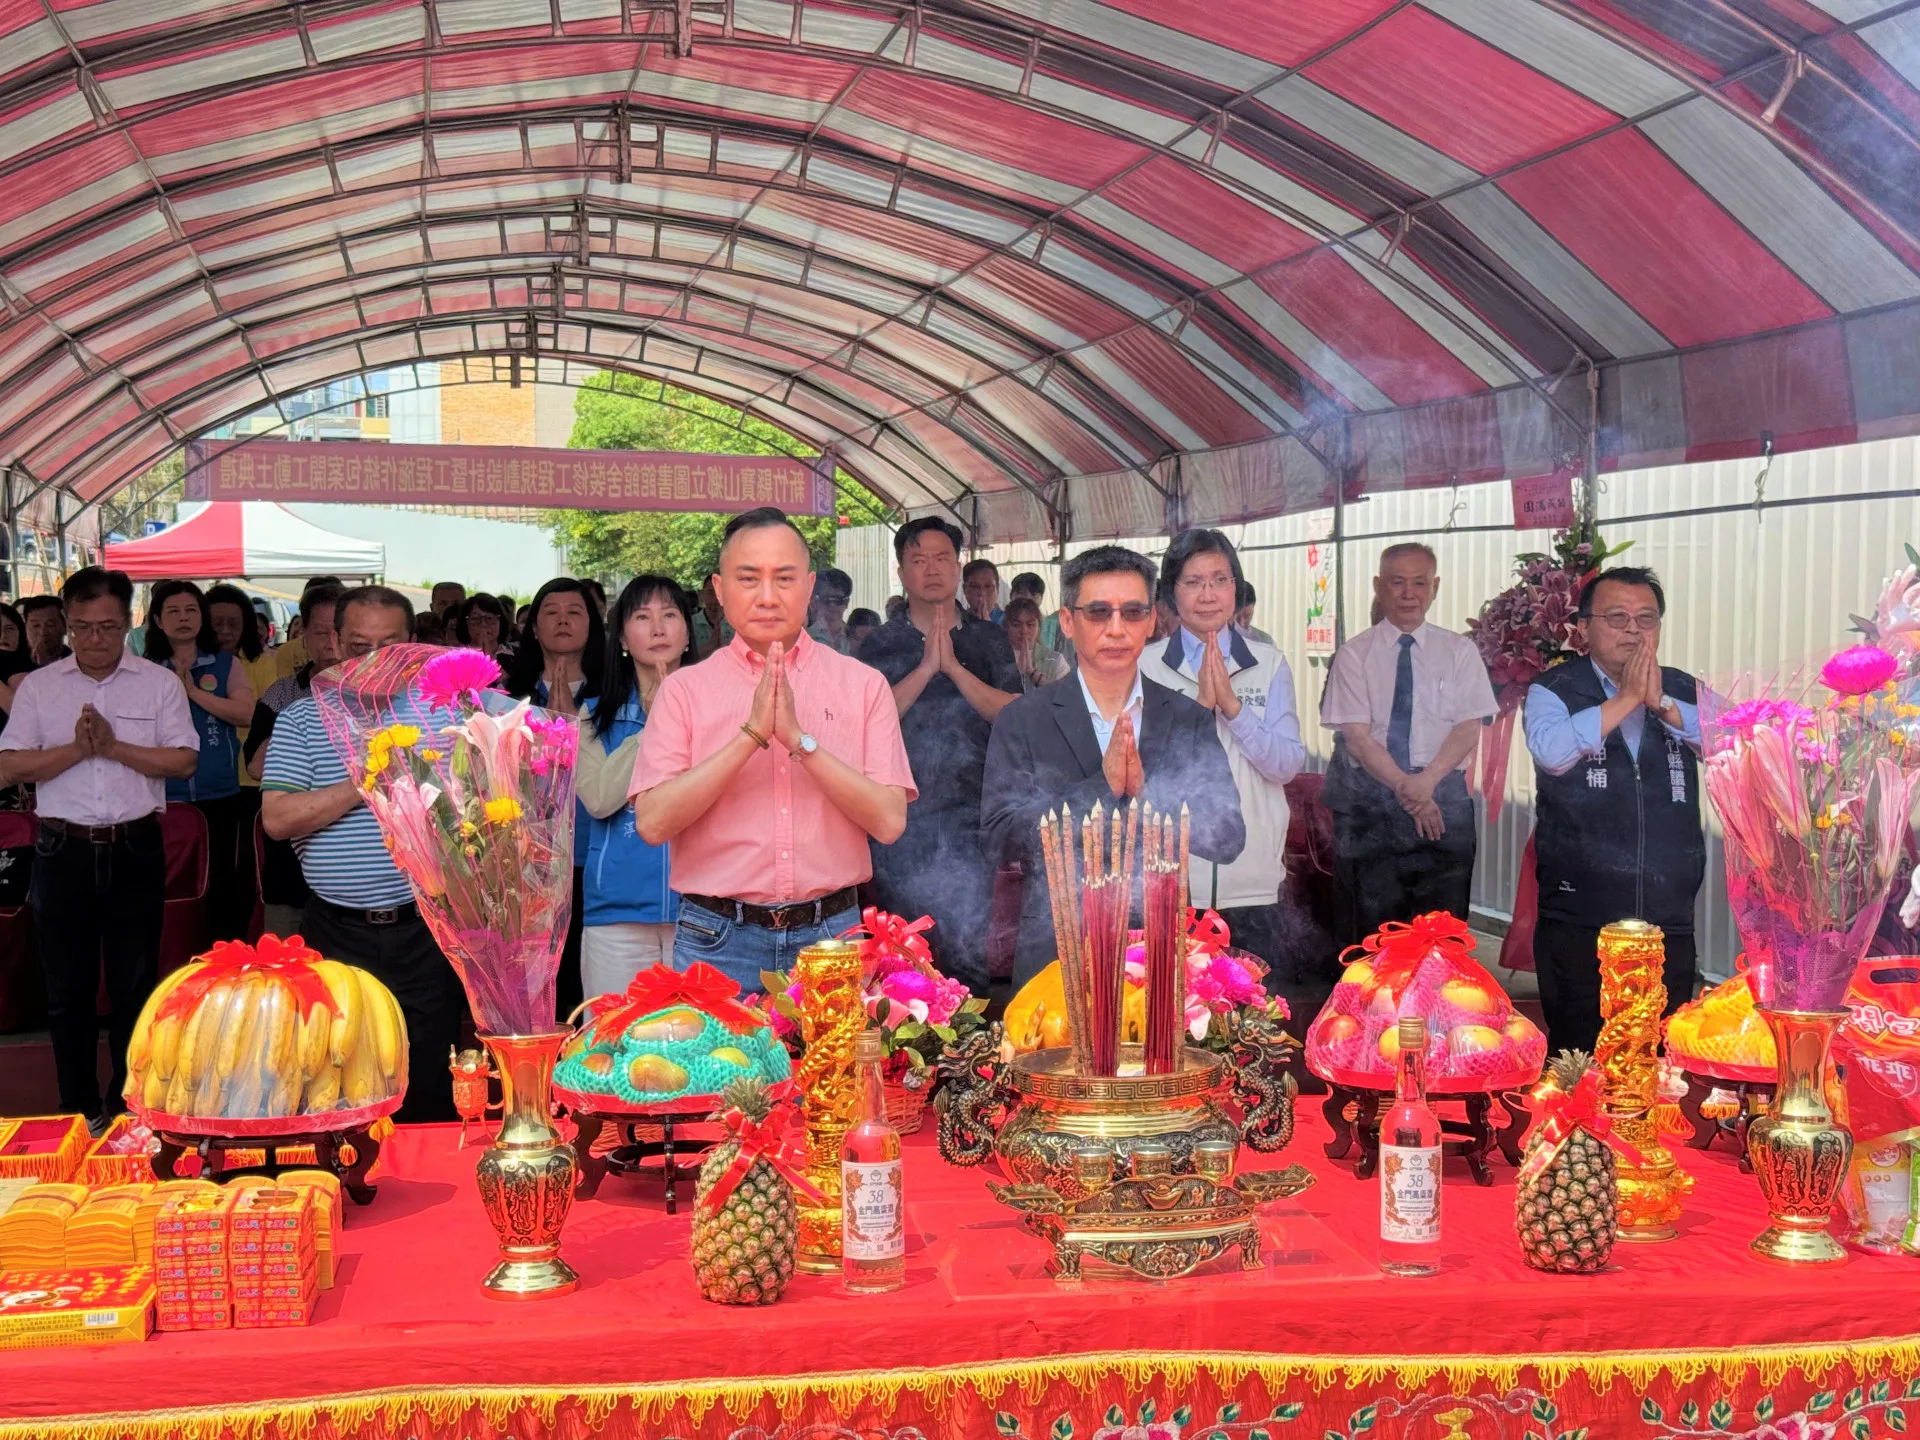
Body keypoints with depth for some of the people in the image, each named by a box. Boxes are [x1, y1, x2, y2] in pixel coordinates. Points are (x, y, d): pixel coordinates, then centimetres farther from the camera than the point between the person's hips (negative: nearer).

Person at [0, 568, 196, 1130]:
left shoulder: (160, 683, 1)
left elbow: (184, 760, -6)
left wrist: (113, 746, -16)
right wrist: (77, 749, -16)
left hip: (135, 850, -1)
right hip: (63, 852, 1)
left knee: (135, 987, 8)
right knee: (68, 989, 9)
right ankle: (80, 1112, 21)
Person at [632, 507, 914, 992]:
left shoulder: (862, 684, 4)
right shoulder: (685, 688, 3)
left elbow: (889, 821, -6)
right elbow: (652, 822, -9)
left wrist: (799, 739, -15)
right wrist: (752, 734, -15)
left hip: (831, 936, 1)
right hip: (718, 941, -1)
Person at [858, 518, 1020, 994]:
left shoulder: (989, 639, 9)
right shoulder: (882, 645, 8)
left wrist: (954, 667, -11)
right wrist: (927, 667, -12)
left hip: (970, 816, 0)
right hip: (901, 820, 1)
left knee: (971, 950, -6)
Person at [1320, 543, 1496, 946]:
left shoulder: (1459, 651, 8)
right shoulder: (1354, 655, 3)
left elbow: (1469, 728, 0)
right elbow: (1356, 736, -5)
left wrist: (1425, 782, -15)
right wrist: (1405, 787, -16)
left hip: (1443, 795, 1)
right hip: (1367, 800, -1)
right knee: (1371, 926, 0)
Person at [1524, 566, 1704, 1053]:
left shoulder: (1684, 692, 11)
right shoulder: (1553, 691, 0)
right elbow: (1551, 749, -20)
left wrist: (1661, 703, -15)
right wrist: (1626, 698, -15)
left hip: (1668, 917, 3)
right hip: (1578, 918, -3)